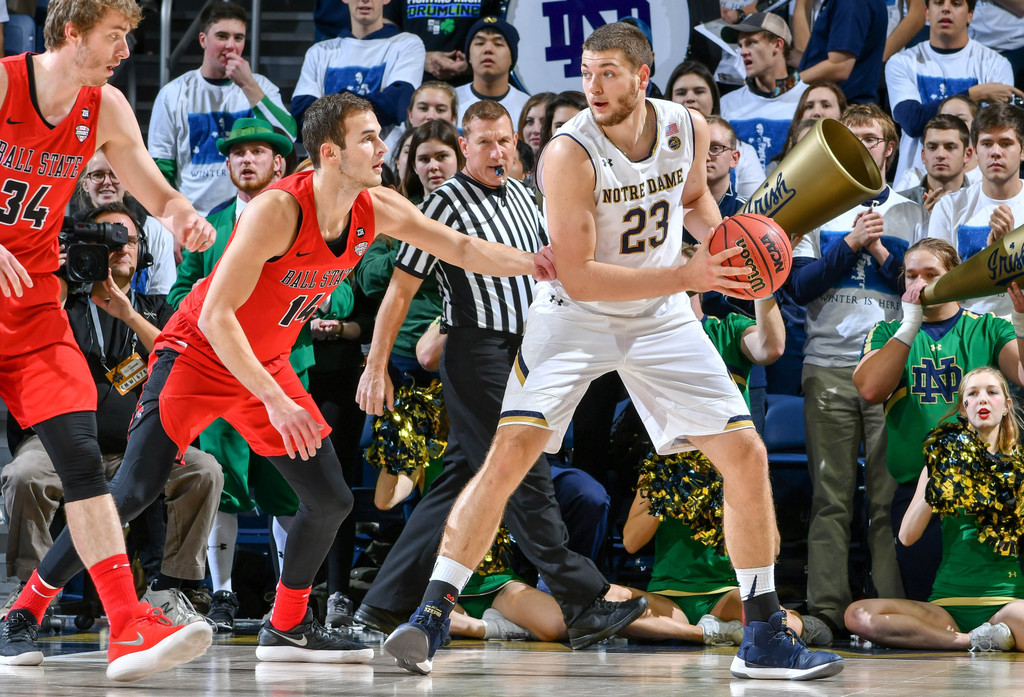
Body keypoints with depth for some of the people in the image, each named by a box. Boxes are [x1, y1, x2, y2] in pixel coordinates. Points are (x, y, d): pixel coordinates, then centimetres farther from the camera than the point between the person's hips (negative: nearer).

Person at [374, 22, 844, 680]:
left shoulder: (688, 128, -8)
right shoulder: (570, 154, -24)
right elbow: (577, 277, -26)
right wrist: (687, 276, -32)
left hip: (661, 321, 5)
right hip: (575, 315, -5)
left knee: (747, 454, -1)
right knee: (512, 451, -20)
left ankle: (764, 637, 9)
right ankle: (431, 616, -13)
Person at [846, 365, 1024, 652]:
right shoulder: (945, 462, 14)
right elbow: (907, 536, 5)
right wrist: (936, 487, -4)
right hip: (948, 604, 3)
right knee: (858, 615, -24)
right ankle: (971, 640, -22)